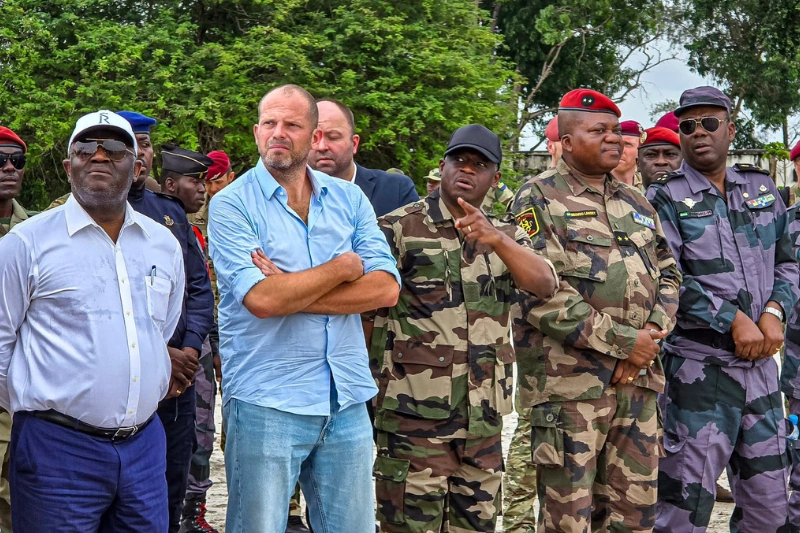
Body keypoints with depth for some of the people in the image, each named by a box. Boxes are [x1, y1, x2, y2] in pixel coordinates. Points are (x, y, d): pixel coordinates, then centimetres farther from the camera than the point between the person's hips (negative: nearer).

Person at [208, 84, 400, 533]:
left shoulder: (349, 198, 8)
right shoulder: (232, 205, -4)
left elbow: (386, 289, -4)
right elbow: (261, 300, -19)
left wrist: (290, 293, -14)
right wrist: (344, 266, -8)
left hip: (347, 401, 4)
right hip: (267, 402, -4)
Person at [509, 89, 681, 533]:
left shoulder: (636, 203, 18)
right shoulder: (539, 199, -3)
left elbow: (668, 275, 18)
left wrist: (649, 337, -3)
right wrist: (623, 341, -14)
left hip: (639, 380, 6)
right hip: (568, 380, -6)